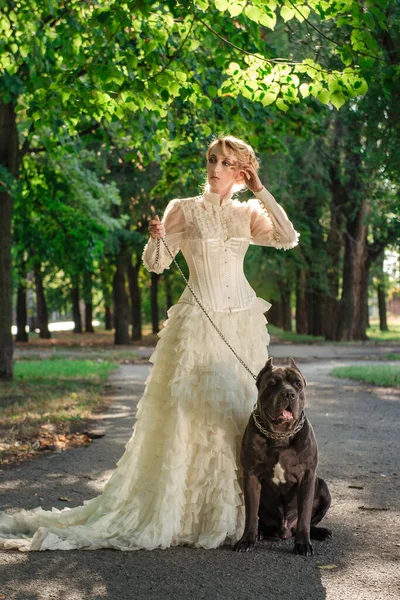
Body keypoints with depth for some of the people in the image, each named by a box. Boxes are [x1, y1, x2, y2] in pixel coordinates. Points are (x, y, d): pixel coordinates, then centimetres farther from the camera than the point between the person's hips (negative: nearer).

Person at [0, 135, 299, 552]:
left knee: (241, 410, 5)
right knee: (193, 411, -6)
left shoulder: (248, 214, 9)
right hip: (199, 322, -4)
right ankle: (176, 509, 3)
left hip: (243, 323, 4)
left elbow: (289, 238, -5)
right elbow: (156, 264, -3)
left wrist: (261, 191, -5)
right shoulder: (183, 209, 1)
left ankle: (231, 511, 15)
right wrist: (155, 238, -24)